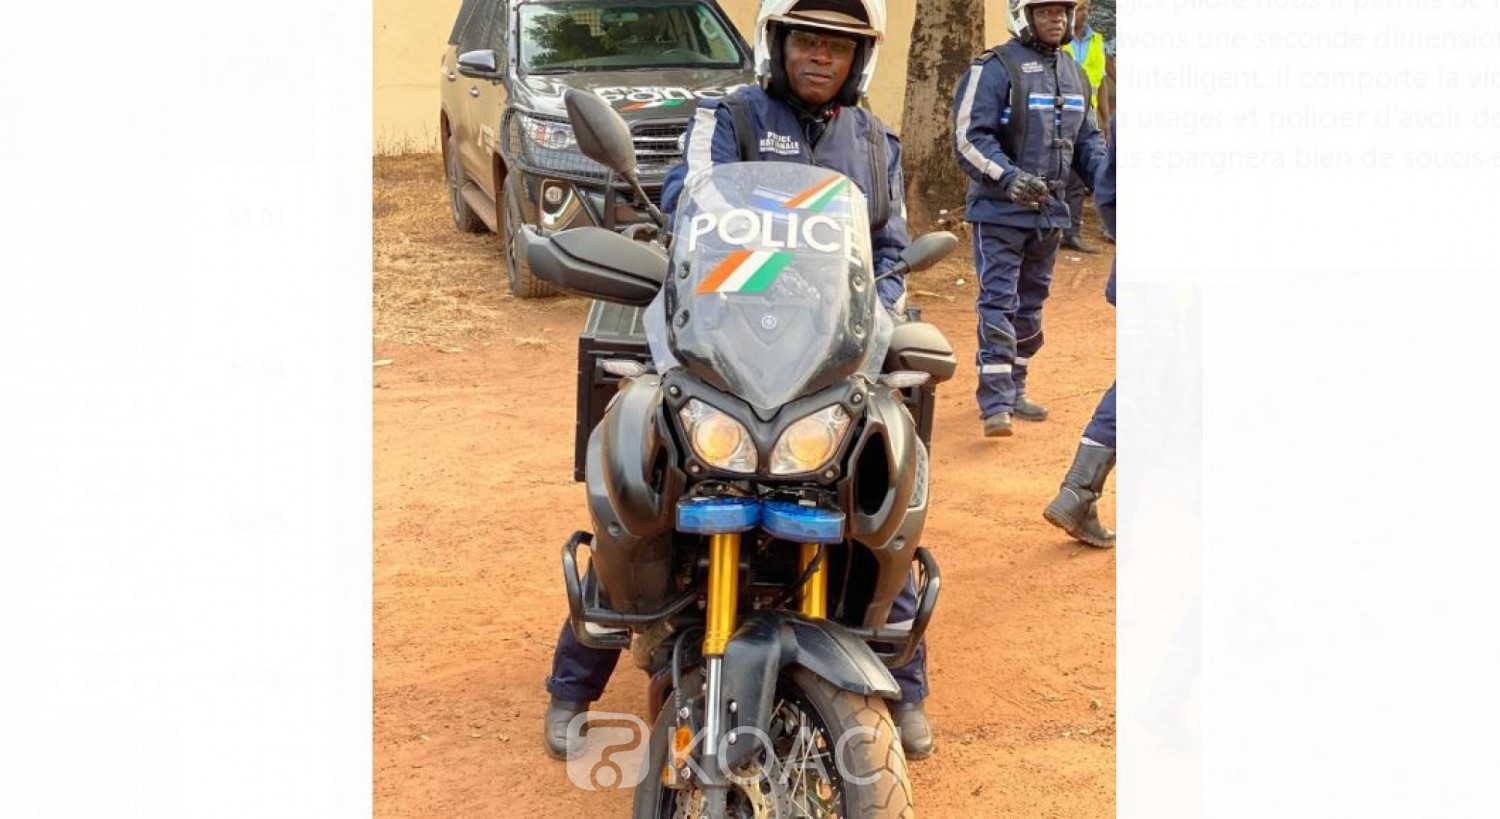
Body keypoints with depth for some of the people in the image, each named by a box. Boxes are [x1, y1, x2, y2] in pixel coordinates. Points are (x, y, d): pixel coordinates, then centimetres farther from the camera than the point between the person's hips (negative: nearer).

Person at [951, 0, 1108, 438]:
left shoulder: (1074, 73, 12)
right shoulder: (995, 68, -10)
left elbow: (1087, 137, 19)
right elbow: (969, 137, -16)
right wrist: (1008, 177, -28)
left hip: (1050, 210, 7)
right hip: (1000, 210, -7)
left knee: (1030, 304, 15)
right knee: (998, 304, -10)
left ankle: (1014, 390, 26)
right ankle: (995, 404, -10)